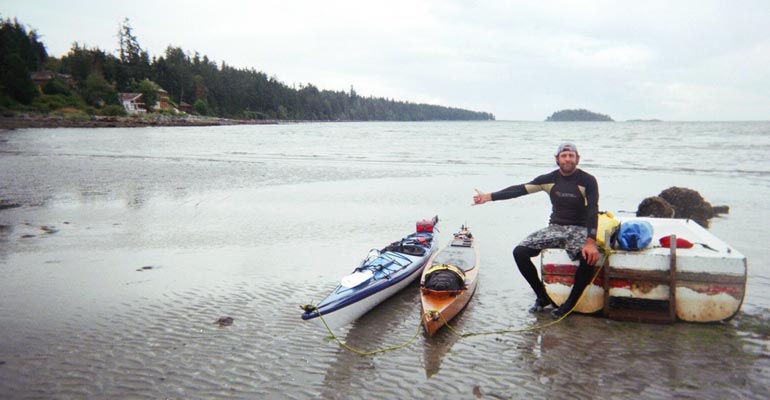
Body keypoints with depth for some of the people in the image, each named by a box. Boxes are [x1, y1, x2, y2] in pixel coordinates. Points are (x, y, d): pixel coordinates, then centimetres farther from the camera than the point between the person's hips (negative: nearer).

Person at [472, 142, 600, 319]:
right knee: (519, 252, -16)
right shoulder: (550, 179, 1)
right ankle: (542, 297, -1)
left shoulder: (588, 181, -9)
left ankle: (570, 303, -15)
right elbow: (520, 190, -2)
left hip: (579, 230, -4)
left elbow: (593, 211, -17)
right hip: (555, 228, 4)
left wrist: (591, 243, -30)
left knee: (589, 258, -36)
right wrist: (488, 197, -9)